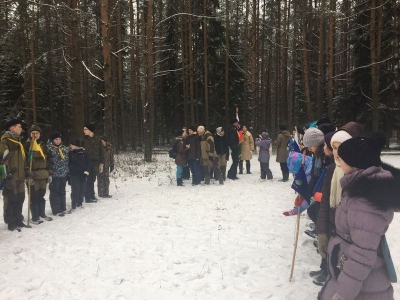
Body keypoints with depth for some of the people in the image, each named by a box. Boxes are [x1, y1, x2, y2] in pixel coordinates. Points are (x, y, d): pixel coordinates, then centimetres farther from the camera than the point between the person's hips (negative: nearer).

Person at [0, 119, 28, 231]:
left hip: (20, 177, 8)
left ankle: (18, 220, 22)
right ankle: (11, 223, 7)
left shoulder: (18, 141, 20)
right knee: (10, 200, -1)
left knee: (19, 199, 12)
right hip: (11, 177, -8)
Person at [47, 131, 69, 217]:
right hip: (54, 174, -6)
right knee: (55, 192, 1)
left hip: (63, 174, 6)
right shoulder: (49, 148, -7)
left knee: (62, 192, 14)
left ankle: (63, 208, 24)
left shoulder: (64, 148, 11)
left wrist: (67, 172, 14)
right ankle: (56, 210, 9)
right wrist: (49, 174, -15)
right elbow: (46, 162, -11)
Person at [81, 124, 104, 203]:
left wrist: (101, 163, 2)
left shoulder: (98, 139, 4)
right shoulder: (84, 140, 1)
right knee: (88, 180, -3)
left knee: (92, 180, 7)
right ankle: (88, 197, 4)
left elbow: (101, 152, 5)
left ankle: (91, 195, 18)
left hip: (95, 163, 1)